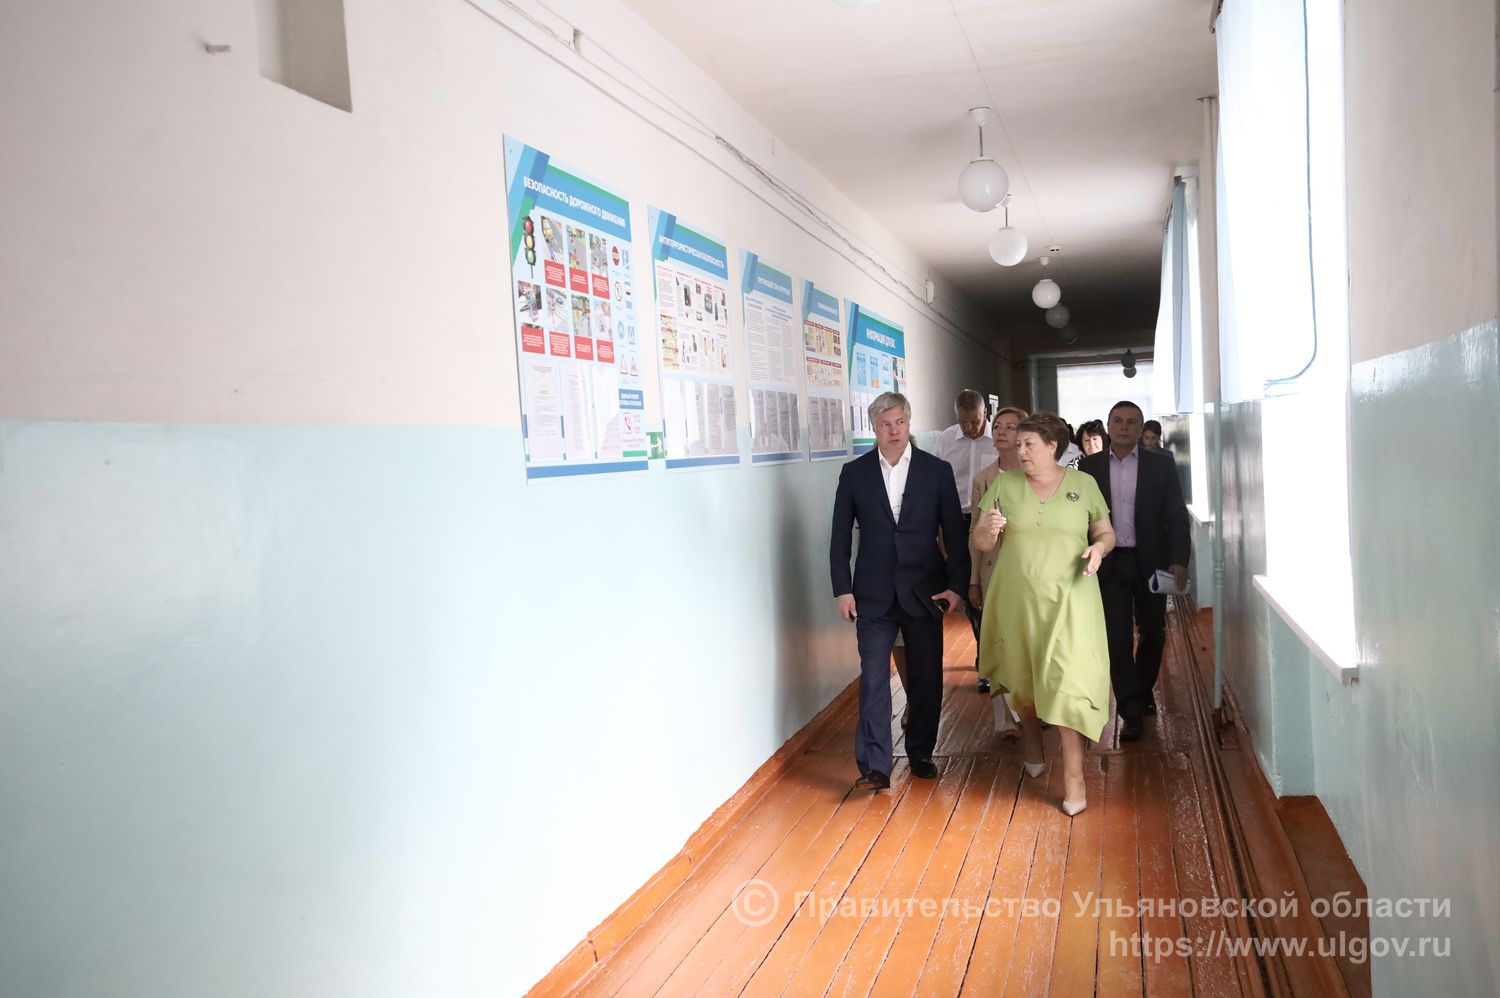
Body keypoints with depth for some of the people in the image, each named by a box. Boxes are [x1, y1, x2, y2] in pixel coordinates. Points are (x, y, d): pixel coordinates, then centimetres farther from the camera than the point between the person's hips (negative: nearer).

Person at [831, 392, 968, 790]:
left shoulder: (937, 470, 1)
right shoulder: (854, 473, 2)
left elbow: (955, 534, 2)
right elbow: (841, 537, 4)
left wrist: (956, 585, -5)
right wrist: (842, 589, -2)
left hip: (924, 590, 1)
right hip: (874, 593, 0)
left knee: (927, 678, 9)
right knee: (873, 677, -5)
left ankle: (921, 753, 26)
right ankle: (875, 765, -2)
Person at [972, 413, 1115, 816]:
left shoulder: (1083, 484, 1)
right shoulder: (1004, 484, 1)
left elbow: (1106, 532, 8)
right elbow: (978, 542, 2)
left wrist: (1099, 548, -14)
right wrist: (988, 531, -20)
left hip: (1069, 600, -2)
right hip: (1017, 600, 2)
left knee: (1068, 681, -8)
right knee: (1023, 678, 15)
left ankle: (1073, 774, 2)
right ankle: (1032, 740, 44)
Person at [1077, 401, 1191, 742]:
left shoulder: (1162, 464, 0)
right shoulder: (1088, 466, 2)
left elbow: (1177, 516, -3)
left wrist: (1179, 560, -13)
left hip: (1150, 562, 1)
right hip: (1109, 564, 0)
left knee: (1153, 633, 14)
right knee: (1118, 638, -5)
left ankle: (1143, 689, 39)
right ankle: (1130, 712, 2)